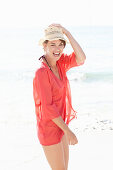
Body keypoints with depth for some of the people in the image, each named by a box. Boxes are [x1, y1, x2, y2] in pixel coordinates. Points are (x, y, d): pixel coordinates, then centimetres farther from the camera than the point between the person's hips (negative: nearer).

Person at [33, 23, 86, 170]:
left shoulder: (60, 62, 1)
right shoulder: (42, 71, -22)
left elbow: (81, 59, -13)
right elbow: (47, 107, -22)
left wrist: (67, 33, -16)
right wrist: (68, 131, -18)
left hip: (60, 125, 8)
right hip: (49, 129, -8)